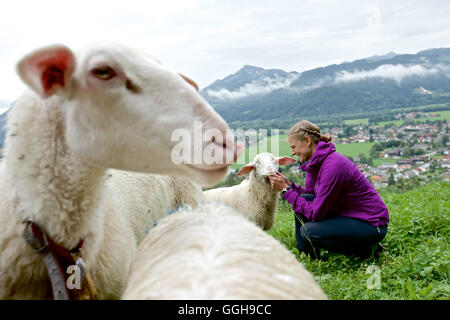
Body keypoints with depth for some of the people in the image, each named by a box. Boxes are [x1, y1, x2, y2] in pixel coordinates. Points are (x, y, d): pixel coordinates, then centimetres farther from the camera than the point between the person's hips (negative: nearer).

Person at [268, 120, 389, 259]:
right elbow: (312, 196, 8)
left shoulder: (333, 166, -27)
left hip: (373, 225, -9)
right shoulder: (315, 162, 2)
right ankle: (304, 257, 9)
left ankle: (367, 250, -1)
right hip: (348, 215, 9)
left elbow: (315, 213, -23)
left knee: (309, 231, -19)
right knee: (303, 200, -3)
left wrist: (286, 190, -17)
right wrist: (289, 184, -6)